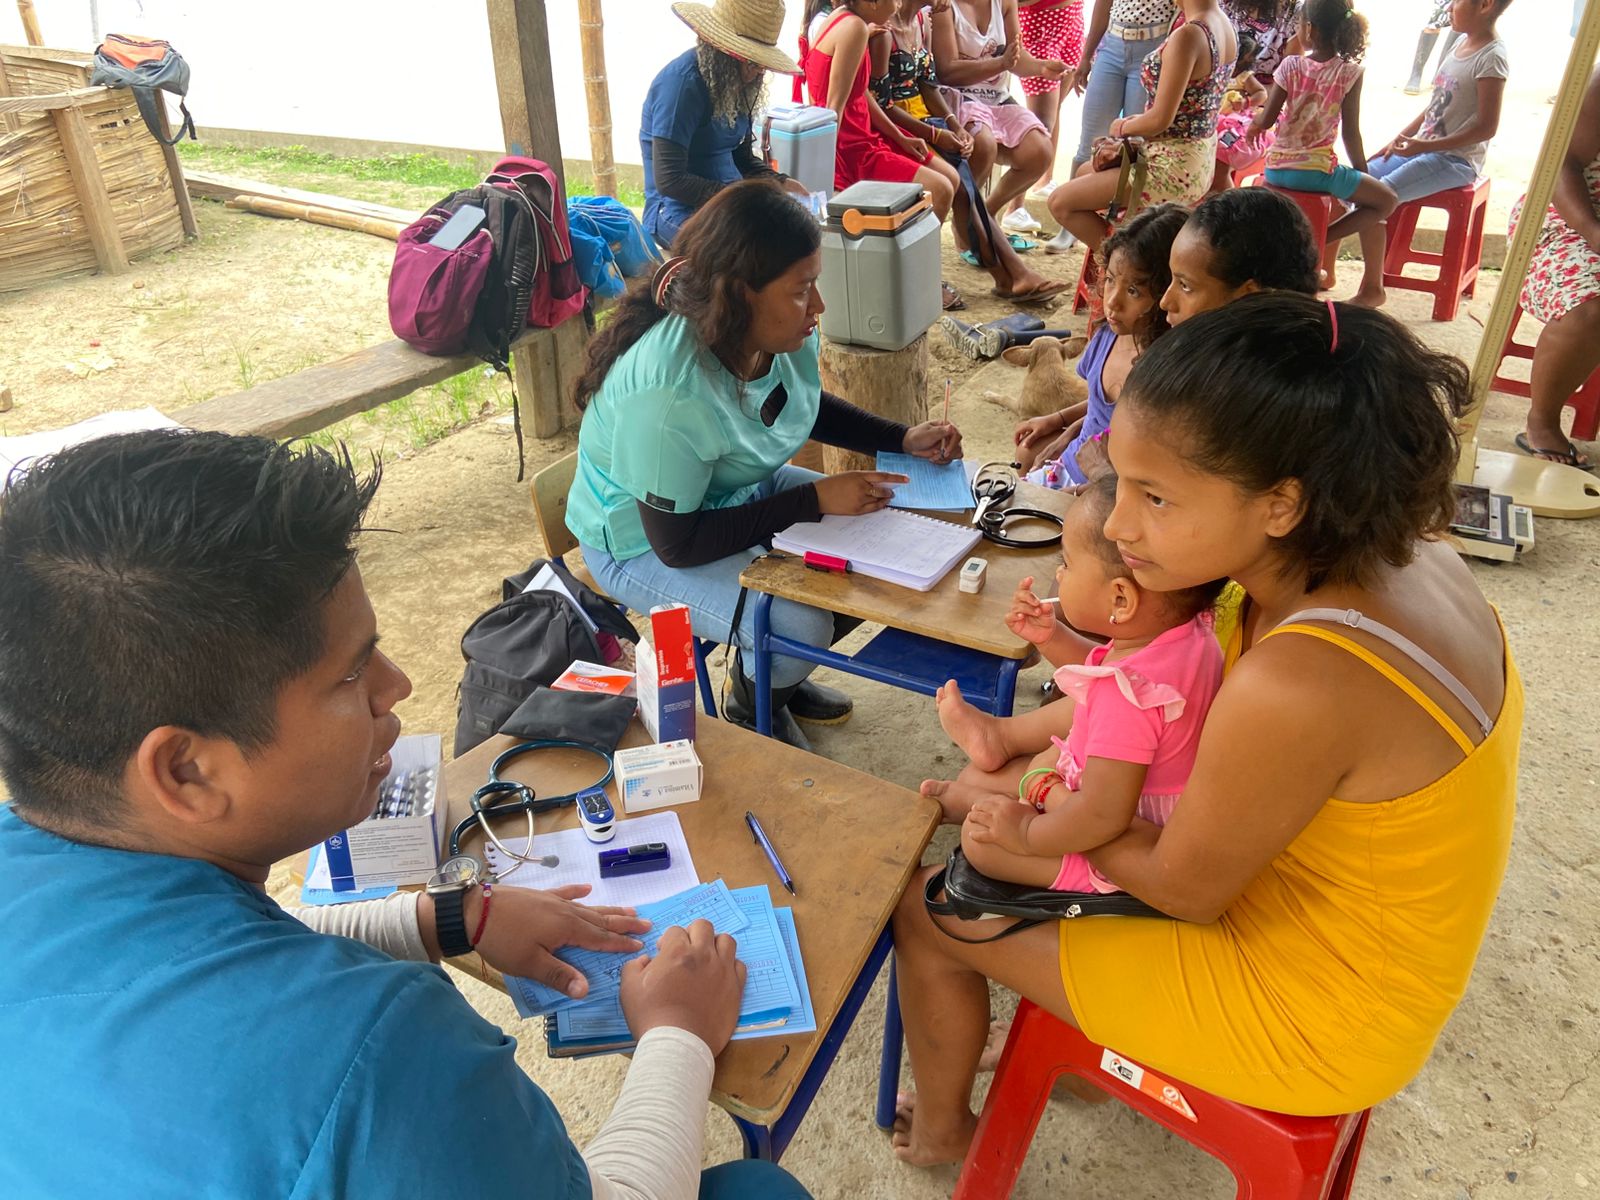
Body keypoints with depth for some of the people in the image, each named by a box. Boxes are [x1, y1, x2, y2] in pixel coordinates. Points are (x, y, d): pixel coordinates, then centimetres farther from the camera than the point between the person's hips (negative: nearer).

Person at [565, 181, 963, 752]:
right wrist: (815, 500, -29)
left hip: (741, 492, 8)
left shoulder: (782, 334, -14)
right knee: (801, 628, -25)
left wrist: (903, 439, -5)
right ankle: (752, 706, 13)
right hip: (644, 545, -8)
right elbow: (678, 543, -30)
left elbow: (807, 406, 9)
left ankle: (780, 678, 24)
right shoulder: (668, 395, -37)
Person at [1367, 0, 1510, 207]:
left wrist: (1426, 146, -21)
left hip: (1456, 160, -8)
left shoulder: (1491, 57, -15)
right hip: (1422, 146, 8)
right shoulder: (1463, 42, 9)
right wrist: (1399, 139, 9)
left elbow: (1486, 128, -18)